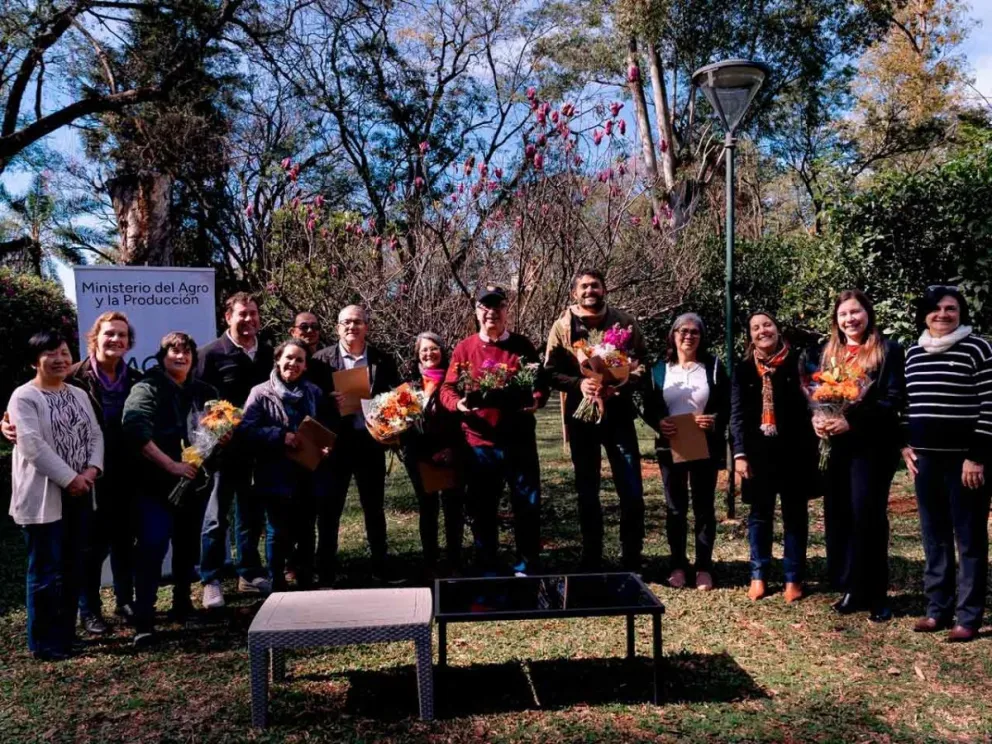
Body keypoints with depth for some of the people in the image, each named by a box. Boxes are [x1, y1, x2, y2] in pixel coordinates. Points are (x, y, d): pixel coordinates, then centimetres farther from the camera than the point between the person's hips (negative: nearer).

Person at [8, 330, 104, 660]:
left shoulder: (78, 394, 13)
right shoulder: (24, 397, -8)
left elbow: (95, 435, 8)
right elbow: (33, 446, -17)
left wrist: (92, 470, -9)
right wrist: (69, 478, -18)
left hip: (79, 494, 7)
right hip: (43, 496, -6)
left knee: (74, 569, 12)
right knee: (46, 572, 1)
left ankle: (65, 635, 25)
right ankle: (43, 642, 14)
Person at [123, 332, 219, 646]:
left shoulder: (205, 392, 13)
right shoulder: (147, 389, -4)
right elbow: (135, 431, -18)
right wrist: (171, 465, -22)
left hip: (195, 481, 5)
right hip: (156, 483, -5)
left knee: (187, 546, 14)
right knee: (152, 547, -12)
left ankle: (182, 604, 30)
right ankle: (144, 621, -7)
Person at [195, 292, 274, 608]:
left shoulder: (268, 354, 8)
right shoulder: (212, 353, -6)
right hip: (223, 447, -4)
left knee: (252, 513, 14)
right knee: (216, 516, 4)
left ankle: (249, 574, 27)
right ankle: (211, 581, 14)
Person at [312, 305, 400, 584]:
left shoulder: (382, 360, 4)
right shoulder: (322, 359, 0)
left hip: (370, 441, 1)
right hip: (335, 441, -1)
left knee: (374, 508, 12)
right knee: (329, 508, 5)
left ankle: (380, 569, 26)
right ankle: (326, 573, 17)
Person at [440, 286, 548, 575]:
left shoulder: (522, 345, 6)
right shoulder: (464, 348, 4)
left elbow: (542, 383, 9)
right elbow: (447, 389, 2)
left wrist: (536, 399, -13)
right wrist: (459, 403, -19)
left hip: (519, 441, 0)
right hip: (479, 443, 0)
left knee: (528, 505, 5)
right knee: (483, 510, 9)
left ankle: (526, 569, 20)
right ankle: (487, 571, 24)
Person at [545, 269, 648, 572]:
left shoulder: (624, 321, 4)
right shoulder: (562, 326, 3)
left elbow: (642, 364, 0)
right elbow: (551, 371, 0)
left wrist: (618, 386, -18)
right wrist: (579, 384, -17)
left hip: (618, 413, 0)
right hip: (580, 416, 0)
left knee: (632, 493, -1)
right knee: (587, 493, 10)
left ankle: (632, 564, 14)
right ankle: (591, 564, 23)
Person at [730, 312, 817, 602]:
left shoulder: (797, 362, 0)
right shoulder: (744, 369, 5)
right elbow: (737, 413, 3)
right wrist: (739, 453, -6)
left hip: (794, 451, -1)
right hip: (759, 452, 1)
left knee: (795, 514, 7)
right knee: (760, 514, 8)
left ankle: (794, 578, 17)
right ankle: (759, 575, 19)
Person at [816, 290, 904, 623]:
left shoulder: (888, 351, -3)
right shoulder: (829, 353, 14)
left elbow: (893, 400, -11)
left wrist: (852, 420, -21)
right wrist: (817, 418, -7)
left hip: (874, 445, -5)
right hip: (839, 445, 5)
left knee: (867, 516, -4)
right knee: (837, 515, 5)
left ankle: (875, 595, 10)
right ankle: (852, 588, 19)